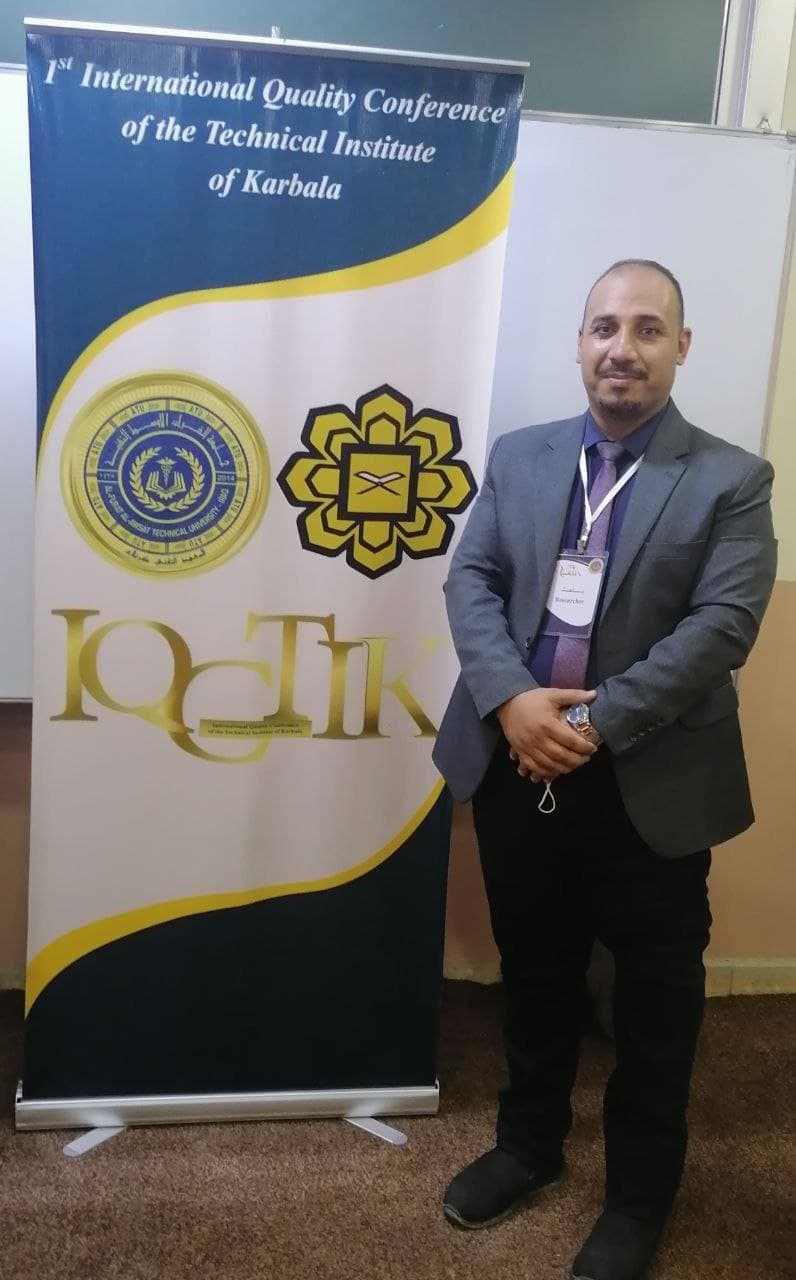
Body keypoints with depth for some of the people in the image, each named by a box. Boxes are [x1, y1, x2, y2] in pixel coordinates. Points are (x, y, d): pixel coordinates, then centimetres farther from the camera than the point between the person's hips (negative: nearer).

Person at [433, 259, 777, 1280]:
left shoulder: (731, 480, -4)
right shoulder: (518, 457, 6)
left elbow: (722, 627, -13)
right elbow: (470, 582, 0)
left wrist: (596, 721, -19)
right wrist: (512, 701, -17)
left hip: (650, 788, -2)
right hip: (515, 771, 3)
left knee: (654, 1001, 14)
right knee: (534, 975, 21)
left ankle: (639, 1194, 37)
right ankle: (529, 1142, 45)